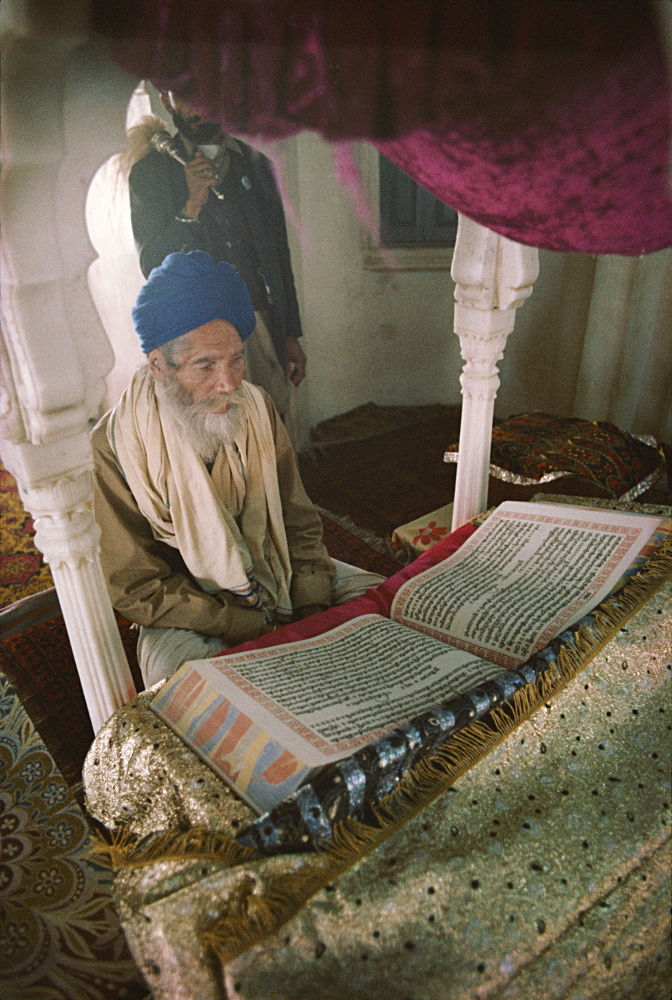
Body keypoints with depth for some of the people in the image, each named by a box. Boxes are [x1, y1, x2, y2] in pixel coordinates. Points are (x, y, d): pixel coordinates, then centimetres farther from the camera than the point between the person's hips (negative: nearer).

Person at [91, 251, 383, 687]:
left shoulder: (257, 408, -6)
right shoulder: (113, 448, -20)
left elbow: (299, 525, 1)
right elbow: (136, 586, -15)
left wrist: (312, 614, -11)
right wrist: (252, 628, -21)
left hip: (276, 573, 5)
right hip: (188, 613, -4)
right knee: (178, 665, -34)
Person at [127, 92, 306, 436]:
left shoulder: (256, 165, 15)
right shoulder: (149, 173, 5)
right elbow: (150, 265, -2)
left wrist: (291, 335, 13)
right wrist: (192, 205, -16)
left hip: (263, 326, 3)